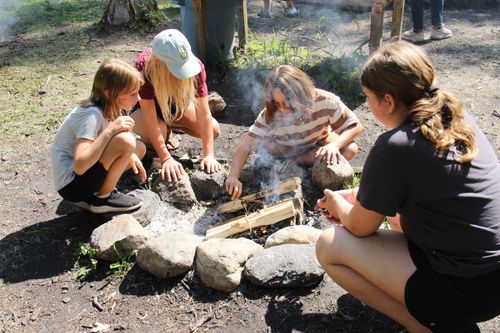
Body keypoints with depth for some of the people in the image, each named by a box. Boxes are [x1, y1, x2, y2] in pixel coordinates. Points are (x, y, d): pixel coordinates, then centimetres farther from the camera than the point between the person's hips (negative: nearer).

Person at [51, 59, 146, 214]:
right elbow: (79, 166, -34)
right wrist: (111, 130, -33)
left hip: (84, 169, 9)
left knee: (139, 148, 11)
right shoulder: (92, 115, -24)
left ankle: (90, 195, 7)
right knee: (125, 141, -27)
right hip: (71, 184, -9)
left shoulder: (107, 108, 1)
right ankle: (102, 198, -6)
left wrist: (128, 155, -2)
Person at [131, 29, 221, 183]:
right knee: (157, 134, -34)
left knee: (213, 130, -14)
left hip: (176, 104, 3)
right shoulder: (143, 67, -38)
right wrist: (166, 159, -41)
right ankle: (166, 130, 4)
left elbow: (204, 113, -30)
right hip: (143, 106, -3)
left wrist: (209, 155, -36)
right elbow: (150, 116, -36)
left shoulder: (195, 66, -32)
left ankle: (170, 126, 11)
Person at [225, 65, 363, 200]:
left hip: (318, 141, 1)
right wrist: (233, 175, -47)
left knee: (350, 149, -27)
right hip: (289, 149, 0)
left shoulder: (325, 101, -33)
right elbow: (247, 144, -33)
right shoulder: (271, 114, -32)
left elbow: (355, 126, -24)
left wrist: (334, 144, -42)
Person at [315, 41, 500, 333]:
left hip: (466, 289, -8)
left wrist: (337, 203, 12)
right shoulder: (456, 117, 2)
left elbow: (360, 228, -8)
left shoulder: (393, 148, -22)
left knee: (329, 245, -5)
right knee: (391, 204, 25)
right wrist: (355, 197, 16)